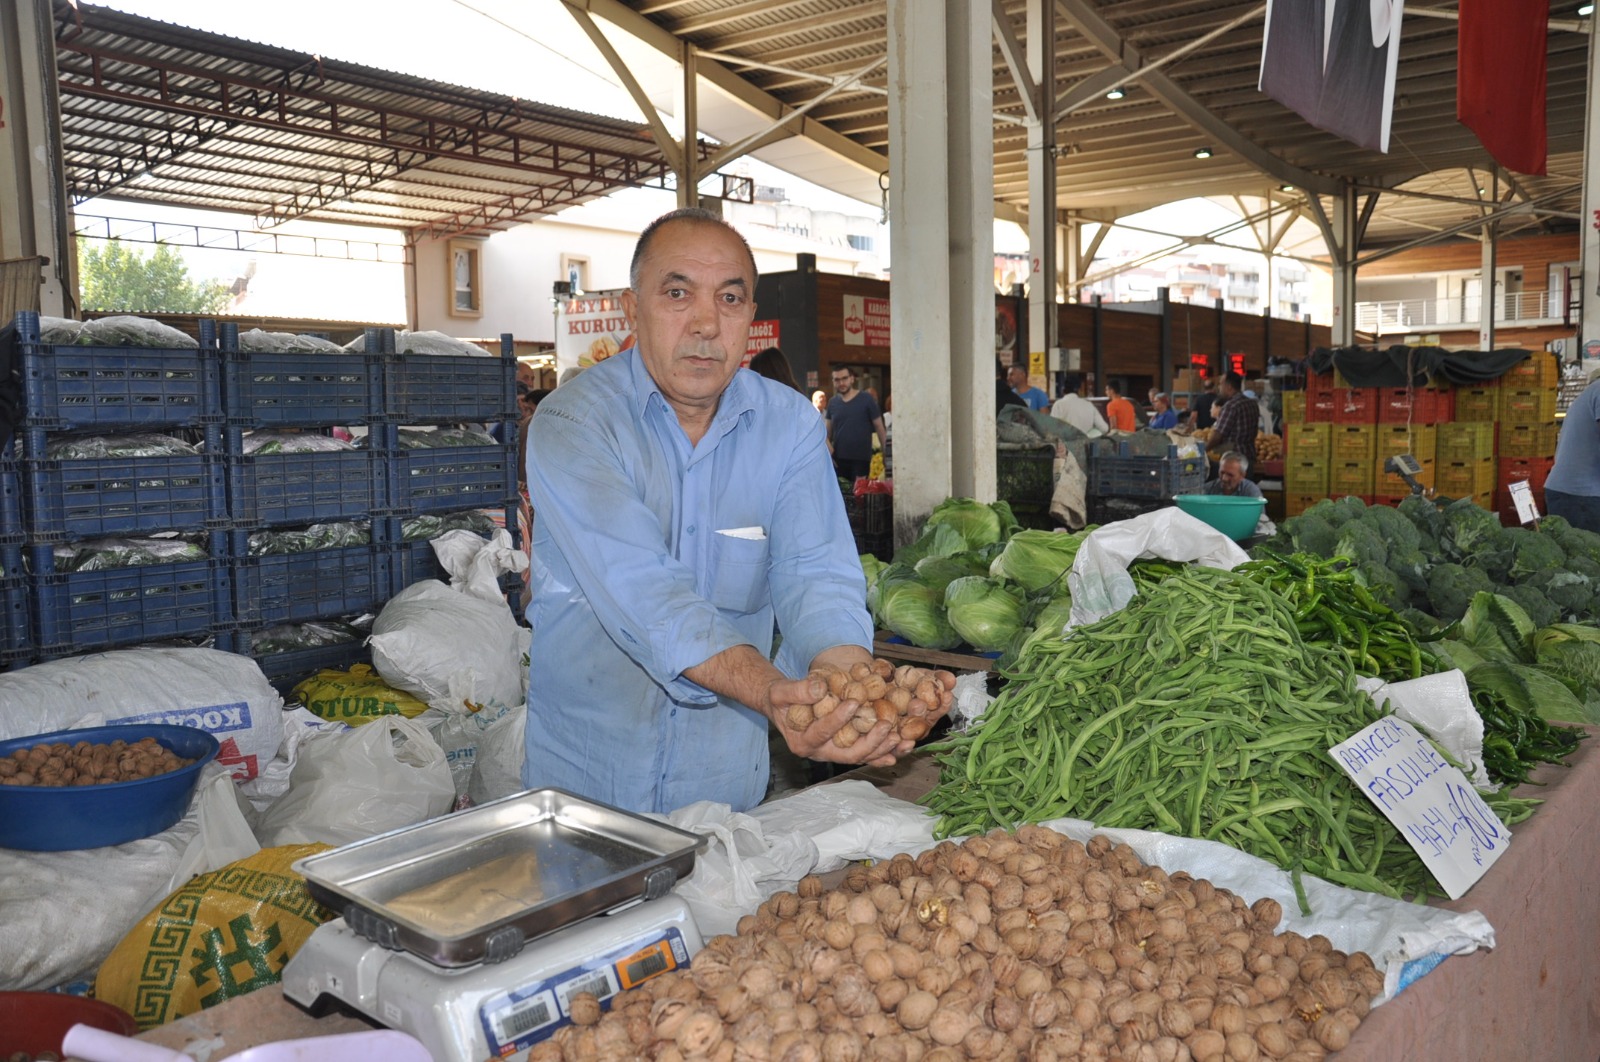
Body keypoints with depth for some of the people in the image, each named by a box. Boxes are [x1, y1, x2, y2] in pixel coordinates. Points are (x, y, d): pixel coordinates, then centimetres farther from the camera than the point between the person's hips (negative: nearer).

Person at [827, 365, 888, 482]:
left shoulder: (866, 400, -3)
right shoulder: (832, 402, 8)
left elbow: (880, 428, -1)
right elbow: (828, 431, 14)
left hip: (861, 459, -4)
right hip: (838, 459, 4)